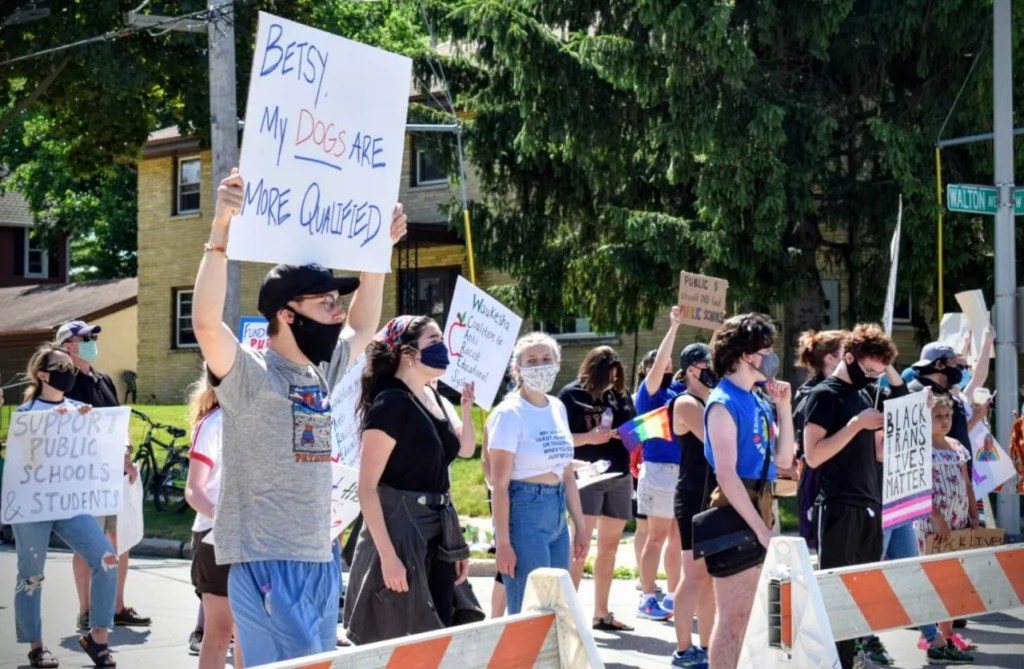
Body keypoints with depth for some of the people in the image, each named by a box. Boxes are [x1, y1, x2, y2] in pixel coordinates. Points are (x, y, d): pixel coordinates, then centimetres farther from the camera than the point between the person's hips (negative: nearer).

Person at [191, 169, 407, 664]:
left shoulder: (322, 373, 11)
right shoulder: (250, 377, -11)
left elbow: (362, 327, 28)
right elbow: (206, 324, -28)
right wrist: (221, 230, -34)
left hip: (321, 559, 8)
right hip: (266, 562, -8)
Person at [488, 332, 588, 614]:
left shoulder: (558, 408, 11)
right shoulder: (509, 414, -10)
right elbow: (499, 484, -12)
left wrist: (580, 525, 15)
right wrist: (502, 543, -16)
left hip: (557, 516, 7)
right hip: (524, 513, -7)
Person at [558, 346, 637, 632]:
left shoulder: (621, 395, 10)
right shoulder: (571, 395, -4)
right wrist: (588, 438, -19)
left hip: (619, 477, 6)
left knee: (610, 545, 10)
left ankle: (602, 613, 18)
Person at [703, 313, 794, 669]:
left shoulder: (758, 402, 12)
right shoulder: (724, 403, -13)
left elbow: (783, 459, 13)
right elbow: (727, 475, -19)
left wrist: (784, 408, 6)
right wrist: (761, 529, -19)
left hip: (759, 509, 9)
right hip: (736, 517, -9)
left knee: (749, 617, 14)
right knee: (732, 619, -5)